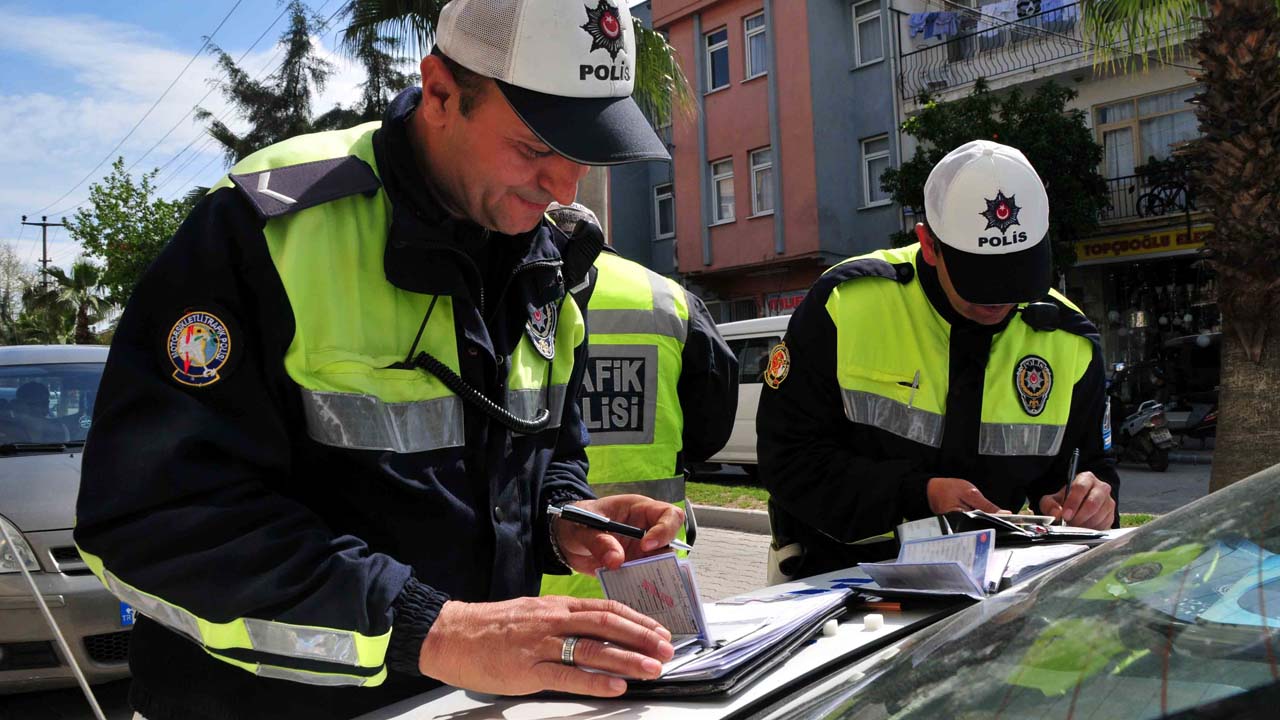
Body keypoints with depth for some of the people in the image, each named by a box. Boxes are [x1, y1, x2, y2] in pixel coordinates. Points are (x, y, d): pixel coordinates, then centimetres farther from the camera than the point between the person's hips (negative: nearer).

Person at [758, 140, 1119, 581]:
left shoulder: (1068, 343, 2)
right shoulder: (846, 303, -10)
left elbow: (1085, 462, 15)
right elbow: (788, 457, -10)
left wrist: (1088, 501, -9)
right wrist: (919, 496, -19)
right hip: (839, 572, -4)